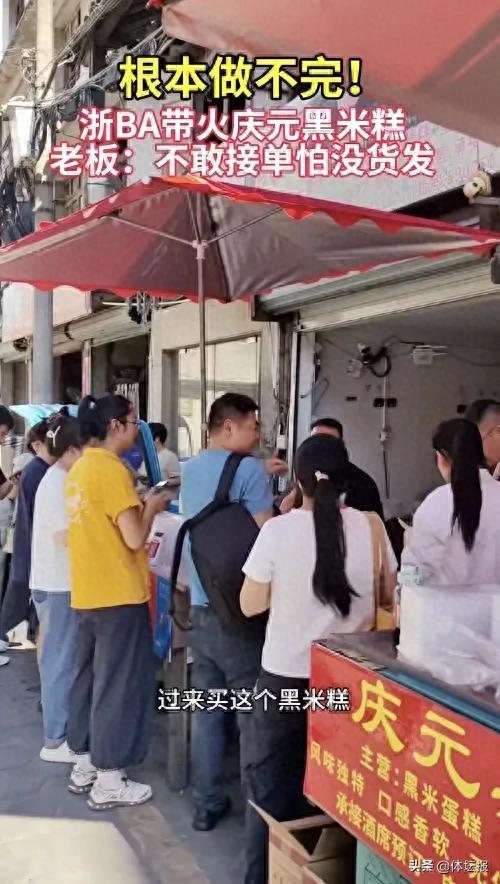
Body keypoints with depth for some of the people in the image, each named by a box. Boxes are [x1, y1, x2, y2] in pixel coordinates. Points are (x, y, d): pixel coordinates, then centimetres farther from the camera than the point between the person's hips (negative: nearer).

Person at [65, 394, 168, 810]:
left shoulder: (80, 468, 11)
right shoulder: (112, 469, -18)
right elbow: (135, 538, -20)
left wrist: (136, 504, 14)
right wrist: (152, 507, -4)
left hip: (88, 592, 9)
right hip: (119, 594, -9)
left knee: (90, 676, 17)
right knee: (119, 683, 1)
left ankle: (85, 765, 30)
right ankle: (109, 781, 11)